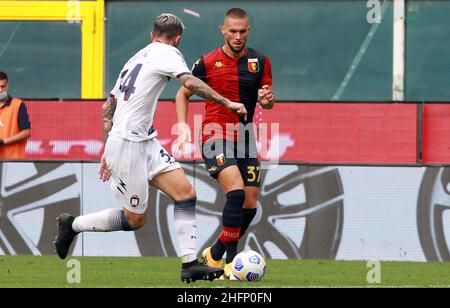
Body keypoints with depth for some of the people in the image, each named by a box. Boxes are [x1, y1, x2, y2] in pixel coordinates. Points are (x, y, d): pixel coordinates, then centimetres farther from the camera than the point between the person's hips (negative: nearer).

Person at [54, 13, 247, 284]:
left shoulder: (136, 58, 20)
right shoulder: (166, 53, -5)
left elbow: (108, 107, 22)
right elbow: (190, 83, -24)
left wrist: (108, 151, 25)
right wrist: (226, 102, -18)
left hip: (145, 142, 9)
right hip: (127, 145, -9)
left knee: (186, 192, -4)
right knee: (135, 219, 1)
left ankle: (190, 264, -9)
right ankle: (73, 225, 18)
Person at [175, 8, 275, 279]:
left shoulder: (260, 61, 4)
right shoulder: (207, 62, -2)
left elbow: (269, 101, 8)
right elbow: (183, 94, 9)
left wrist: (267, 99, -16)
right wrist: (183, 125, -5)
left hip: (245, 138, 4)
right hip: (215, 138, -4)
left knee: (250, 205, 3)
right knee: (236, 190, -25)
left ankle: (215, 254, 25)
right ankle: (231, 260, -18)